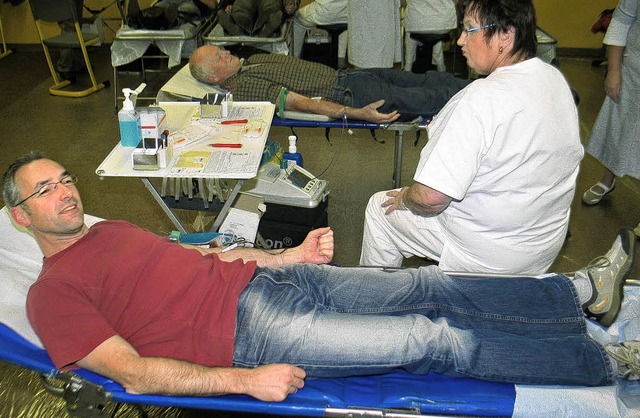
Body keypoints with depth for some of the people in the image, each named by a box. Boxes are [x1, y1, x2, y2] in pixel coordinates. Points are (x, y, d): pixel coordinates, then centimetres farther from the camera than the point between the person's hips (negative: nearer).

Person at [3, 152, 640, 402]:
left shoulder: (111, 228, 20)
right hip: (250, 330, -7)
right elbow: (134, 373, -11)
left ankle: (585, 288, 14)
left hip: (265, 277, 7)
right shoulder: (52, 295, -2)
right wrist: (246, 381, -21)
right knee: (434, 338, -11)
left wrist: (292, 254, 10)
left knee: (431, 287, 1)